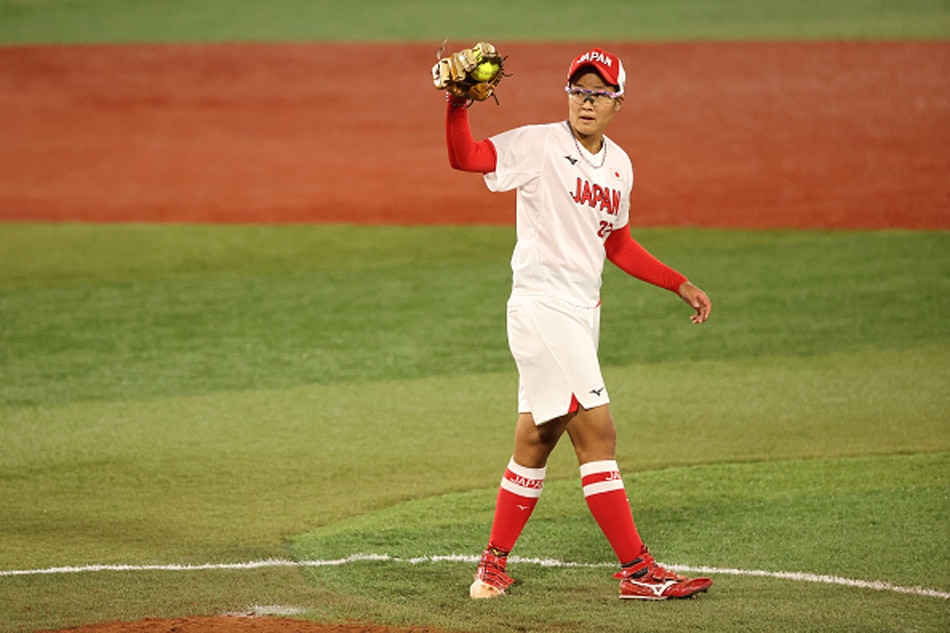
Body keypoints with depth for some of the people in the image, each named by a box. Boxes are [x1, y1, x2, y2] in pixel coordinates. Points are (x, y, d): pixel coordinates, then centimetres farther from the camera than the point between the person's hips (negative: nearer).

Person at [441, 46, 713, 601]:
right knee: (597, 431, -10)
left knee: (537, 440, 11)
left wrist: (680, 285, 20)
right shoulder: (539, 146, -8)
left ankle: (495, 564, 20)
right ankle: (637, 571, -8)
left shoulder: (619, 165, 13)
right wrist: (457, 105, -39)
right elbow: (466, 157, -21)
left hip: (583, 313, 7)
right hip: (542, 303, -7)